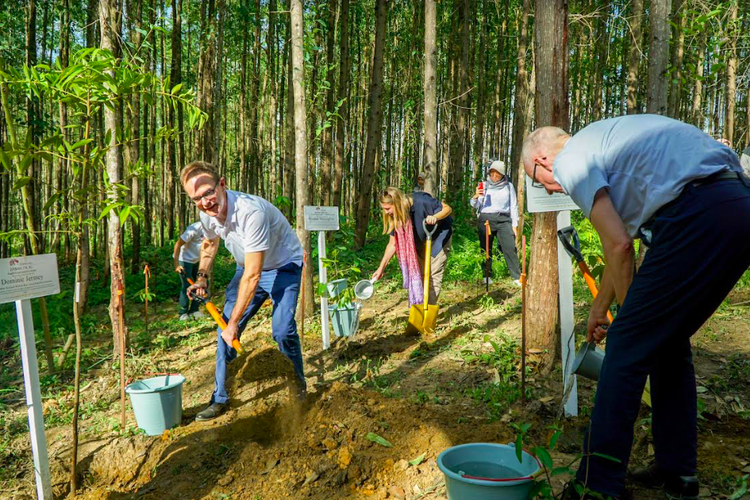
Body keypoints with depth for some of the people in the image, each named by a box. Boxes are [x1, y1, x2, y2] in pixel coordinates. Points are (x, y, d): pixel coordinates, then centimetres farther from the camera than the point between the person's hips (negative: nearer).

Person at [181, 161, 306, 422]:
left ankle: (299, 388, 7)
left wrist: (234, 322, -28)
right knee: (225, 329, 1)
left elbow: (252, 276, -33)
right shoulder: (207, 213, -12)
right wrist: (202, 276, 5)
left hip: (283, 266, -7)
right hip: (248, 267, 7)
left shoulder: (251, 211, -37)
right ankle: (220, 398, 17)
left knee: (282, 330, -20)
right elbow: (209, 243, 16)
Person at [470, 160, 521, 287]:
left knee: (510, 248, -10)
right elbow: (475, 206, 7)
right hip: (485, 219, 1)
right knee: (486, 249, 1)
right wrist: (475, 197, -15)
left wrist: (515, 225, 7)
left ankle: (517, 277, -7)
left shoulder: (508, 186, 10)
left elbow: (513, 206, 12)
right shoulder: (484, 185, 10)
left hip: (503, 220, -1)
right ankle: (487, 276, 10)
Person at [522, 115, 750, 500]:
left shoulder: (569, 159, 2)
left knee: (627, 347, -2)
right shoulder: (602, 141, 30)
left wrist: (628, 313, 8)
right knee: (669, 341, 19)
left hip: (697, 215, -10)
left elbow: (618, 244, -7)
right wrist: (599, 308, 42)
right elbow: (623, 242, 35)